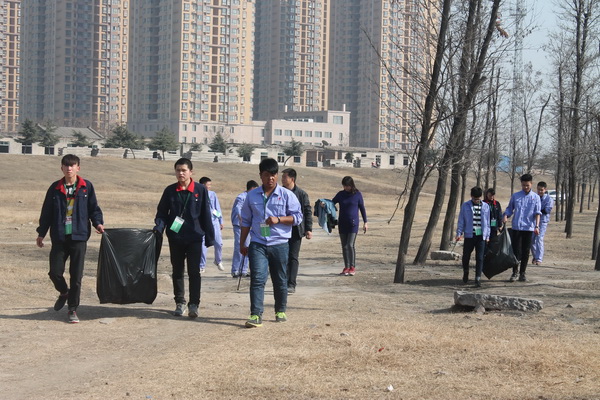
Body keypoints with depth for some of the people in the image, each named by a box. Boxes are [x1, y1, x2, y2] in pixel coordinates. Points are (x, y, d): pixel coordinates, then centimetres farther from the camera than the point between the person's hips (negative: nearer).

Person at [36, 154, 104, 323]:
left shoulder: (86, 187, 2)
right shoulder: (55, 188, 6)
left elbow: (93, 208, 7)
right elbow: (46, 211, 10)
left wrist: (98, 223, -10)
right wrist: (41, 233, 10)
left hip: (79, 236, -1)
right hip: (59, 237, 1)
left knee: (76, 276, 1)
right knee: (55, 272, -2)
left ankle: (73, 309, 12)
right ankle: (64, 292, 31)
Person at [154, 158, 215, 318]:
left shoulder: (200, 190, -1)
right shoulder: (170, 191, 3)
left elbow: (206, 215, 1)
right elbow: (162, 212, 7)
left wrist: (209, 237, 1)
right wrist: (159, 227, -12)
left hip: (194, 238, -3)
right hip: (175, 237, 3)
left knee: (194, 272, -4)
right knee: (177, 272, 10)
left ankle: (194, 304, -2)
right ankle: (180, 303, 19)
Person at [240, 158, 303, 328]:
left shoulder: (286, 195, 1)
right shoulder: (252, 196, 8)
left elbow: (298, 217, -2)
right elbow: (246, 220, 15)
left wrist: (278, 219, -15)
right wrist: (242, 243, 13)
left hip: (279, 244, 0)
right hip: (257, 244, 0)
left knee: (280, 280, 10)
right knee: (257, 279, -12)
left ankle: (280, 312, 26)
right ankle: (256, 315, -15)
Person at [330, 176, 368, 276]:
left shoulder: (357, 195, -2)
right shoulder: (341, 194, 5)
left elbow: (362, 208, 5)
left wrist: (365, 222, 5)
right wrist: (324, 204, -17)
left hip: (353, 224, -4)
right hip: (342, 224, 4)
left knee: (350, 245, -13)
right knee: (344, 246, 7)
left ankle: (352, 267, -3)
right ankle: (346, 267, 15)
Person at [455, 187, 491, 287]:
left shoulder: (485, 206, 8)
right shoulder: (465, 206, 4)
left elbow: (487, 222, 13)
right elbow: (461, 221, 5)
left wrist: (487, 235, 11)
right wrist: (459, 233, -2)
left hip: (481, 236, 0)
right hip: (469, 235, 0)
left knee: (480, 258, -4)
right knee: (466, 256, 7)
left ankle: (478, 278, -3)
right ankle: (465, 273, 33)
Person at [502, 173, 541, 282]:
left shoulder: (535, 197, 4)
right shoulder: (515, 196, 7)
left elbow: (537, 212, -2)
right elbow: (509, 208, 14)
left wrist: (537, 226, -14)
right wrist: (505, 216, -6)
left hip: (529, 228, 0)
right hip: (516, 227, 0)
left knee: (526, 252, 4)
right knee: (516, 250, -3)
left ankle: (522, 273, 13)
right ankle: (514, 272, 7)